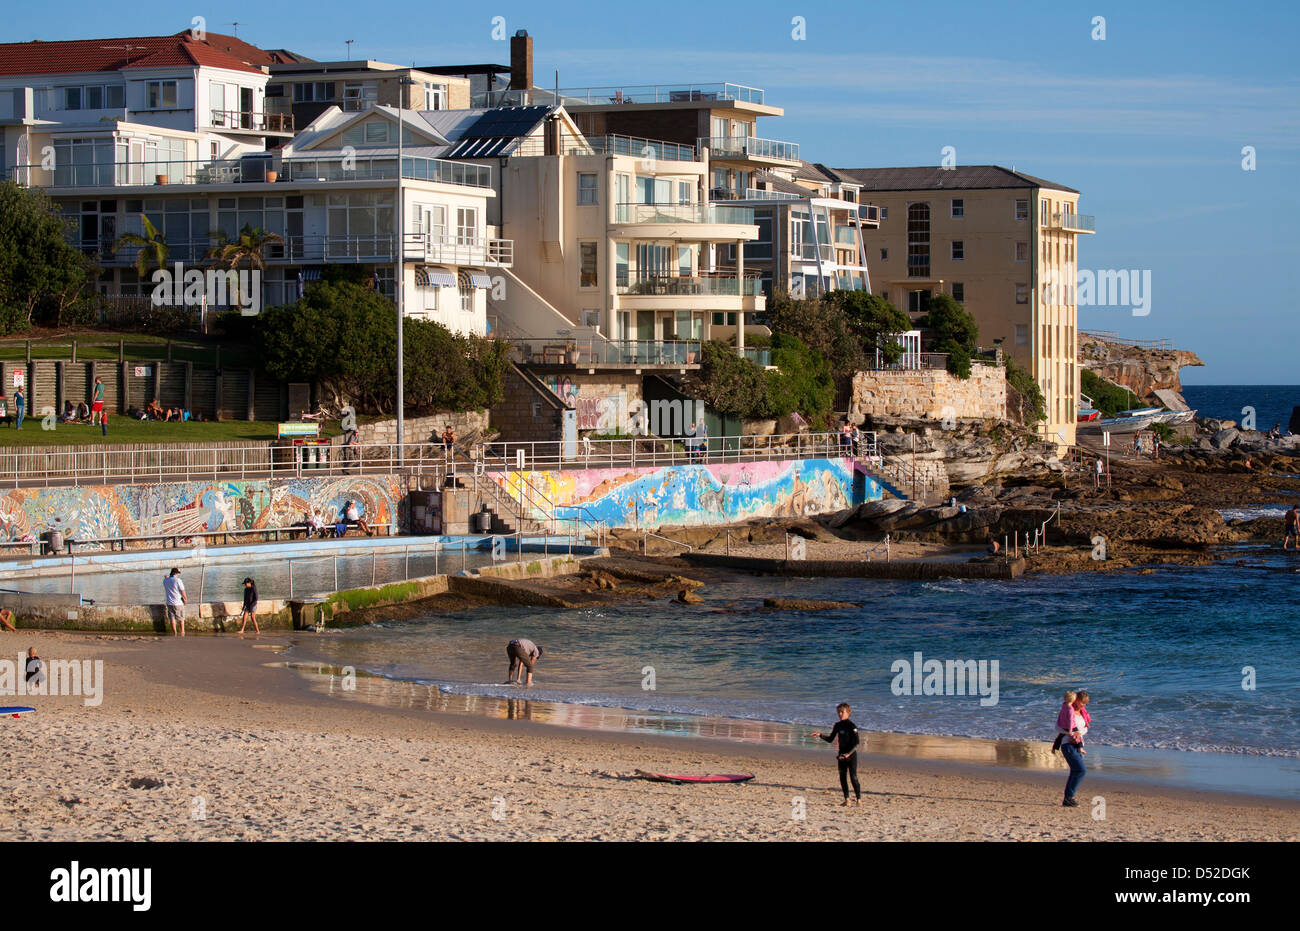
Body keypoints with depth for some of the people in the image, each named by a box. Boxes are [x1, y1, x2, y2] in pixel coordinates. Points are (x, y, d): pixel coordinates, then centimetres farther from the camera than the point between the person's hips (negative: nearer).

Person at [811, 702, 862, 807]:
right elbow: (830, 739, 15)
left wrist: (848, 753, -23)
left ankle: (858, 799, -2)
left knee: (853, 777, -8)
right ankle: (846, 800, 12)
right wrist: (820, 735, 0)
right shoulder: (837, 725, 8)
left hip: (851, 755, -7)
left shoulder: (852, 726, -11)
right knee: (843, 778, 6)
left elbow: (856, 743, -15)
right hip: (841, 755, 7)